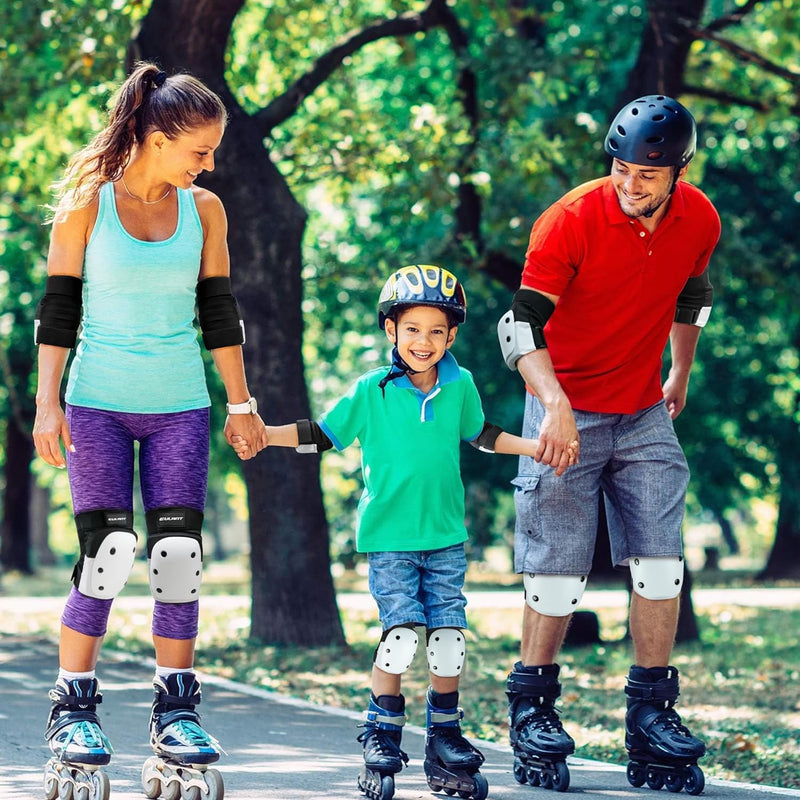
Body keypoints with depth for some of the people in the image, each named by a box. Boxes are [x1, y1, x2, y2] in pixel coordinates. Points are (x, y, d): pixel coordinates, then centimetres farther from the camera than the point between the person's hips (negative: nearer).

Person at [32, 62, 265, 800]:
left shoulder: (204, 210, 5)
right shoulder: (86, 205, -4)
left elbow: (219, 313, 12)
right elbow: (58, 308, -2)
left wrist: (241, 404, 12)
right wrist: (47, 404, -8)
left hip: (180, 407, 3)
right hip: (99, 404, -3)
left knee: (179, 557, -3)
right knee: (106, 556, -9)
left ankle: (176, 712, 7)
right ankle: (73, 712, 3)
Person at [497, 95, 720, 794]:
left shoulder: (699, 221, -5)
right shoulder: (572, 220, -19)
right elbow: (521, 324, -25)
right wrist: (556, 404, -39)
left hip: (645, 415, 4)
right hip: (567, 411, -4)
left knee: (661, 564, -3)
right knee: (558, 571, -6)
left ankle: (652, 715, 5)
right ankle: (532, 710, 10)